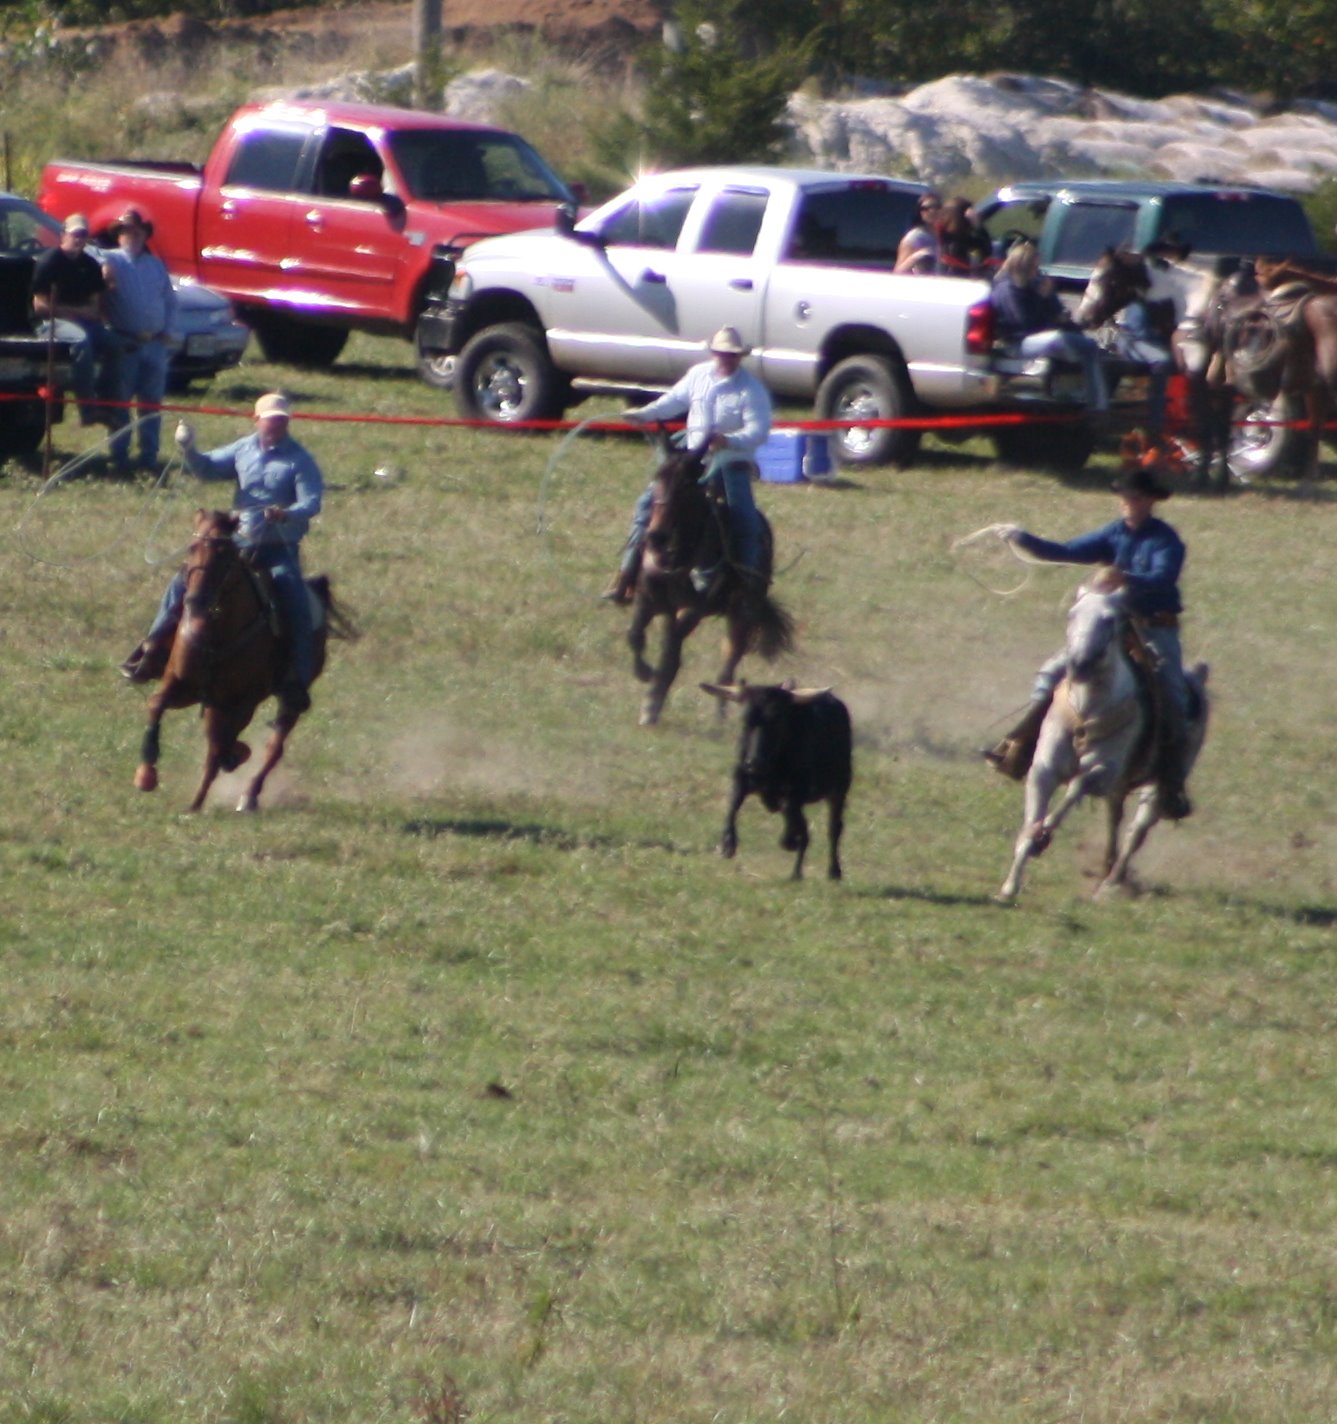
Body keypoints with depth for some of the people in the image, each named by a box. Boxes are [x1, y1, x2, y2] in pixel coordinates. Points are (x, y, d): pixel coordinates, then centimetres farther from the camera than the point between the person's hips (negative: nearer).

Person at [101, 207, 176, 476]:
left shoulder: (155, 265, 16)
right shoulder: (111, 263, 3)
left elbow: (170, 300, 19)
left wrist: (167, 330, 8)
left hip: (154, 343, 4)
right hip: (125, 342, -4)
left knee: (152, 403, 5)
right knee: (120, 401, -2)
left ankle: (149, 456, 9)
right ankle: (120, 457, 1)